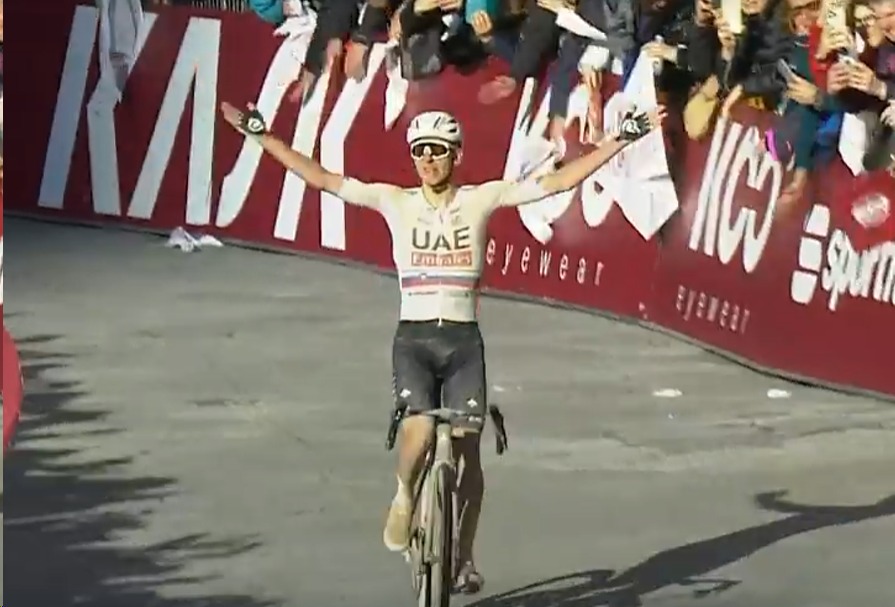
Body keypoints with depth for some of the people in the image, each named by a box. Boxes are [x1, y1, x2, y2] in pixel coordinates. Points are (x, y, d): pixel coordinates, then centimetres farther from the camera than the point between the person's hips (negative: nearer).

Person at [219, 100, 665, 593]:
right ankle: (405, 495, 8)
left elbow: (557, 181, -1)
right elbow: (319, 178, 2)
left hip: (463, 340, 1)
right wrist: (260, 135, -2)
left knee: (466, 448, -1)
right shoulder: (394, 201, 2)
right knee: (420, 429, -25)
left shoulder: (481, 200, 1)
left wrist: (622, 138, -6)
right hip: (413, 338, -1)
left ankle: (464, 557, 18)